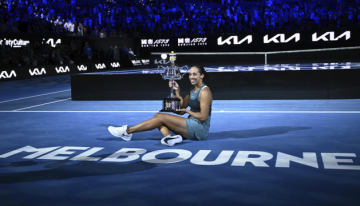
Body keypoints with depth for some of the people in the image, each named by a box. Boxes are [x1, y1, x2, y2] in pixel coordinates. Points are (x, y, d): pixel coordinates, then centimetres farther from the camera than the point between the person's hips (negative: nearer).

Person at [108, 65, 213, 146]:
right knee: (158, 115, 1)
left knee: (161, 117, -13)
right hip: (192, 126, 9)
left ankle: (127, 131, -9)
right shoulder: (193, 90, 16)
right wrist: (177, 92, 4)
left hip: (200, 129, -9)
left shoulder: (205, 91, -11)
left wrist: (187, 111, -7)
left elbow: (203, 117, -18)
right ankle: (169, 137, -27)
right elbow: (180, 110, 11)